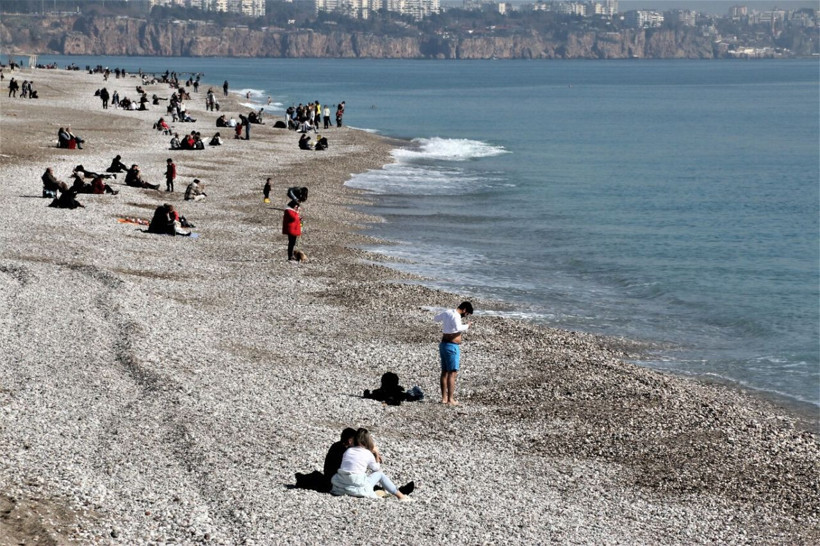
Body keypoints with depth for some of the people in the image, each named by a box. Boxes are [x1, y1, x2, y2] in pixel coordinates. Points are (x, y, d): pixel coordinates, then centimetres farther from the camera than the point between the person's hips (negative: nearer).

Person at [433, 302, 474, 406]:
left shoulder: (447, 312, 9)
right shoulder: (456, 316, -18)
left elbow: (435, 318, 27)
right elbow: (458, 328, -37)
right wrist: (466, 326, -18)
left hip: (443, 345, 9)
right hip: (452, 346, -9)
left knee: (445, 372, 14)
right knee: (452, 373, -7)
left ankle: (444, 398, 18)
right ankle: (450, 400, -10)